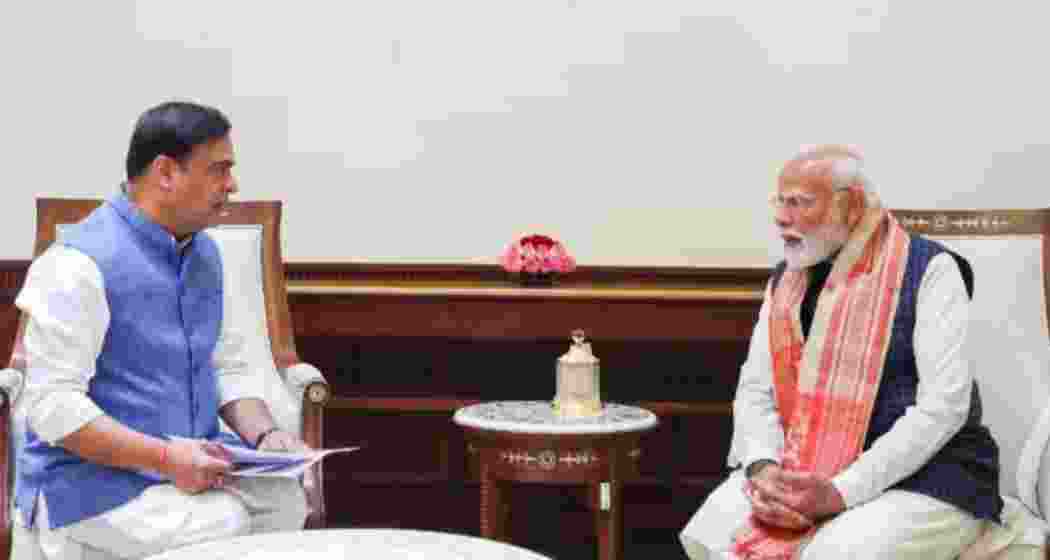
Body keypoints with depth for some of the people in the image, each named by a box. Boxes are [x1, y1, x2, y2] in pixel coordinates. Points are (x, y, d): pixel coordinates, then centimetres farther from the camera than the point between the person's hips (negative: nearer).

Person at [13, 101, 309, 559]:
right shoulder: (81, 264, -17)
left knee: (284, 500, -20)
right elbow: (52, 405, -20)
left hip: (194, 462, 7)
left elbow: (228, 364, 16)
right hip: (91, 476, -7)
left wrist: (264, 434, -4)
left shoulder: (204, 252, 10)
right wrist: (165, 457, -26)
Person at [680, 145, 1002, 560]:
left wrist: (841, 493, -24)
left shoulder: (928, 270, -11)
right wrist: (764, 468, -17)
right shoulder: (785, 279, 9)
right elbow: (755, 389, 6)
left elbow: (944, 405, -18)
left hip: (922, 475, -5)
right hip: (806, 473, 5)